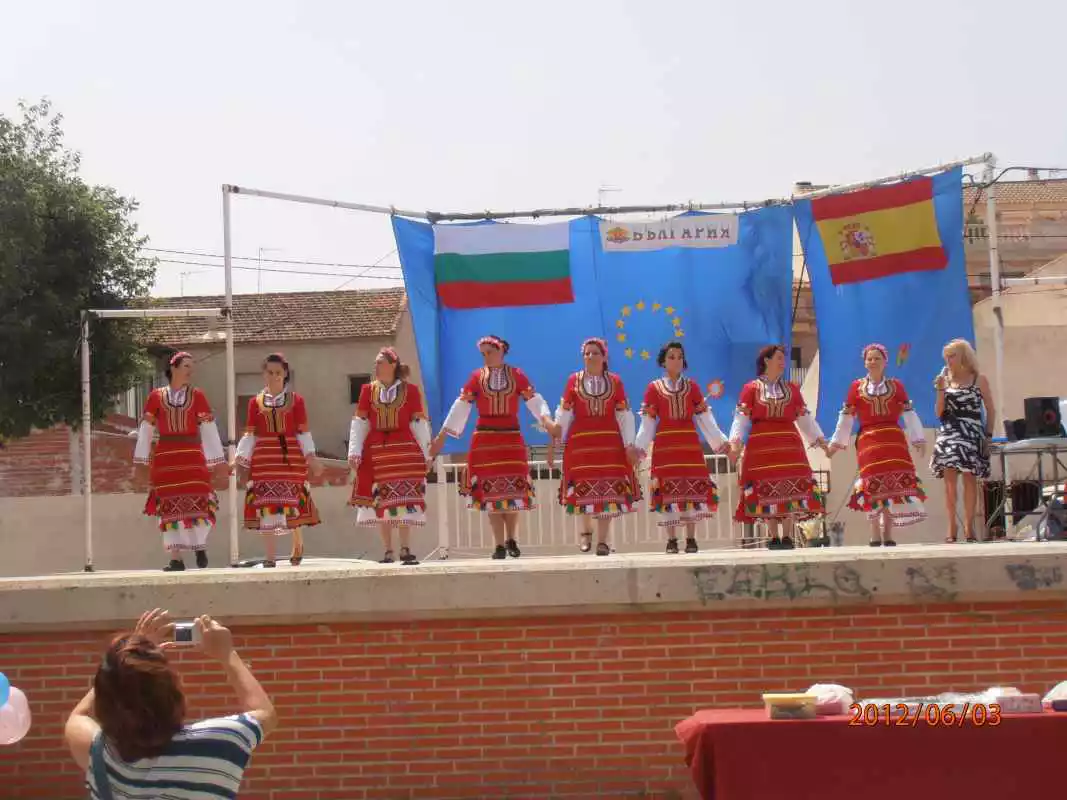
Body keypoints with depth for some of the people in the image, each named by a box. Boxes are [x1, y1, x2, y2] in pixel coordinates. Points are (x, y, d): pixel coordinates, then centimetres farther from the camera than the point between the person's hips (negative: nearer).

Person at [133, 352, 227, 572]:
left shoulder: (197, 396, 7)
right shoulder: (156, 396, 6)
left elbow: (209, 430, 5)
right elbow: (145, 431, 8)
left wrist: (219, 460, 2)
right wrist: (140, 461, 4)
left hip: (192, 458, 0)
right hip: (165, 459, 0)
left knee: (198, 501, -10)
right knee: (170, 507, 0)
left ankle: (200, 545, 16)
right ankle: (176, 559, 4)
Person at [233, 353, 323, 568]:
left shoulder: (296, 400, 6)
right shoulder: (255, 402, 9)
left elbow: (303, 433, 3)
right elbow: (250, 435, 8)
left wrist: (311, 456, -8)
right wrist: (240, 459, -1)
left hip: (291, 456, -1)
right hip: (264, 458, 1)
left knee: (293, 501, -1)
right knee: (265, 504, -3)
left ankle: (298, 546, 25)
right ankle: (269, 557, 1)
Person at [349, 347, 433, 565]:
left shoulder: (410, 390, 2)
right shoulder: (368, 390, 9)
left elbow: (419, 423, 3)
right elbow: (359, 423, 8)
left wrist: (427, 454, 1)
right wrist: (354, 451, -2)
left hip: (404, 450, -2)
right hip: (375, 451, 3)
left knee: (403, 498, -10)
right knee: (380, 500, 2)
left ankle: (405, 549, -7)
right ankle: (388, 551, 8)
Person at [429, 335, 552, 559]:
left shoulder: (517, 375, 3)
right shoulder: (476, 377, 3)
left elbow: (535, 400, -4)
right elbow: (461, 406, 1)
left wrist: (546, 419, -23)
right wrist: (442, 435, -4)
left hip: (512, 438, 0)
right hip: (485, 439, 0)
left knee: (514, 489, 0)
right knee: (490, 491, -1)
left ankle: (511, 540, 17)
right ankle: (499, 545, 4)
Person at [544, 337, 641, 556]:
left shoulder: (615, 381, 6)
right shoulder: (574, 380, 5)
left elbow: (624, 415, 4)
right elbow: (564, 413, 3)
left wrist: (629, 444, -2)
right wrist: (555, 440, -5)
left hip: (609, 442, 1)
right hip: (581, 442, 0)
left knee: (608, 490, -3)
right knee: (583, 487, -2)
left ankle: (603, 540, 4)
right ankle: (585, 532, 22)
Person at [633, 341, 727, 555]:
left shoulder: (691, 386, 11)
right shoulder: (654, 388, 6)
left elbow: (705, 418, 9)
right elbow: (647, 422, 3)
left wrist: (720, 442, 3)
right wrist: (639, 448, -6)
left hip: (690, 444, 1)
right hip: (665, 445, -1)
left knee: (692, 487, -3)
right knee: (668, 489, -3)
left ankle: (691, 539, 3)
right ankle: (671, 540, 4)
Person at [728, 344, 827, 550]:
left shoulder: (792, 388, 16)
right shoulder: (750, 388, 6)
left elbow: (804, 417, 17)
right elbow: (741, 418, -1)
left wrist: (819, 439, 9)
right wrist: (735, 442, -14)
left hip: (788, 444, 2)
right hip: (761, 445, -2)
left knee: (790, 488, -7)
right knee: (766, 489, -4)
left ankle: (787, 536, -3)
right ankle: (774, 537, 3)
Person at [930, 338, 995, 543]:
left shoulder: (979, 380, 5)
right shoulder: (946, 380, 13)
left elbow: (990, 410, 6)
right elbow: (939, 413, 9)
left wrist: (988, 436, -2)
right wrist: (940, 390, -3)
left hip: (971, 434, -2)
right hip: (948, 434, 2)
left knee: (970, 478, -6)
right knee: (949, 479, -6)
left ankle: (969, 526, -2)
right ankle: (951, 527, -3)